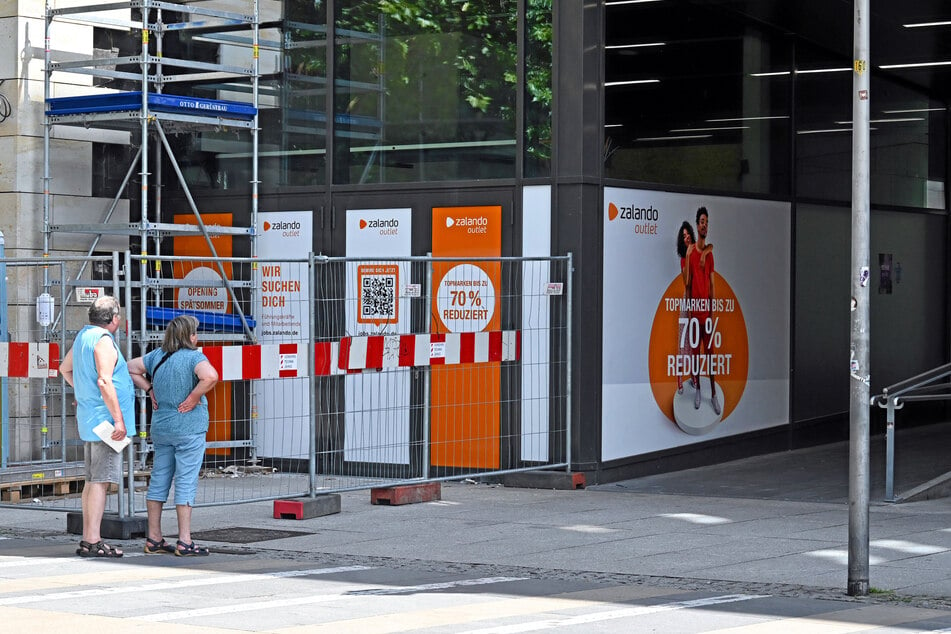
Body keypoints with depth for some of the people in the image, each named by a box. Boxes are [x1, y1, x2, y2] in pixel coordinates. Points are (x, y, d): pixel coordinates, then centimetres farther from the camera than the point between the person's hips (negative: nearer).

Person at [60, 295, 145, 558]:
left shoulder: (83, 336, 16)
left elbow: (65, 369, 31)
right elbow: (104, 381, -21)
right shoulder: (103, 341, -14)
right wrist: (118, 419, -21)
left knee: (92, 481, 13)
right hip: (105, 420, -10)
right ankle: (93, 541, -12)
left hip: (88, 419, 10)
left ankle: (88, 539, 15)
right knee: (101, 480, -10)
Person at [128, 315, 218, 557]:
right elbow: (210, 376, -31)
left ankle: (154, 539, 15)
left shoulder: (157, 356, 6)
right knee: (186, 482, -4)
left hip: (161, 427, 6)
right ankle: (184, 541, -4)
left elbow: (131, 367, 16)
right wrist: (194, 398, -18)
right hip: (189, 428, -6)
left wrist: (149, 388, 12)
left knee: (158, 481, 11)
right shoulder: (193, 357, -14)